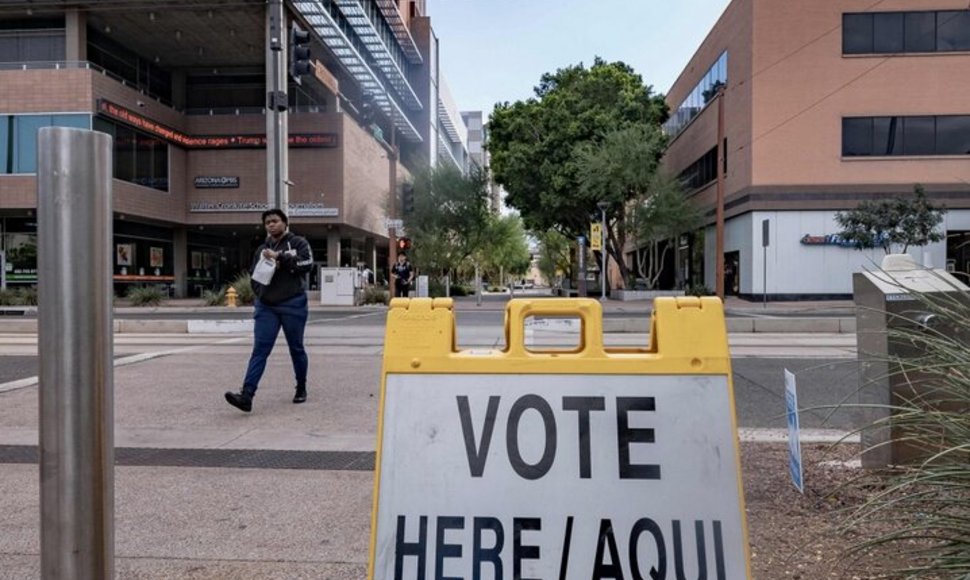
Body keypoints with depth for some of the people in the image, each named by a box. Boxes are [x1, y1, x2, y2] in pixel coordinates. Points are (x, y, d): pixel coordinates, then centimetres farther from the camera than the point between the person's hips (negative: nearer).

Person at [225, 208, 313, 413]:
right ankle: (247, 395, -16)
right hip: (266, 306, 4)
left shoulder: (297, 243, 4)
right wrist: (260, 294, 4)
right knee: (259, 350, -7)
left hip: (293, 305, -4)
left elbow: (307, 263, -13)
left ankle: (301, 389, 25)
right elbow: (254, 277, 23)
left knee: (296, 349, 7)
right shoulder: (262, 250, 20)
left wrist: (279, 257, -16)